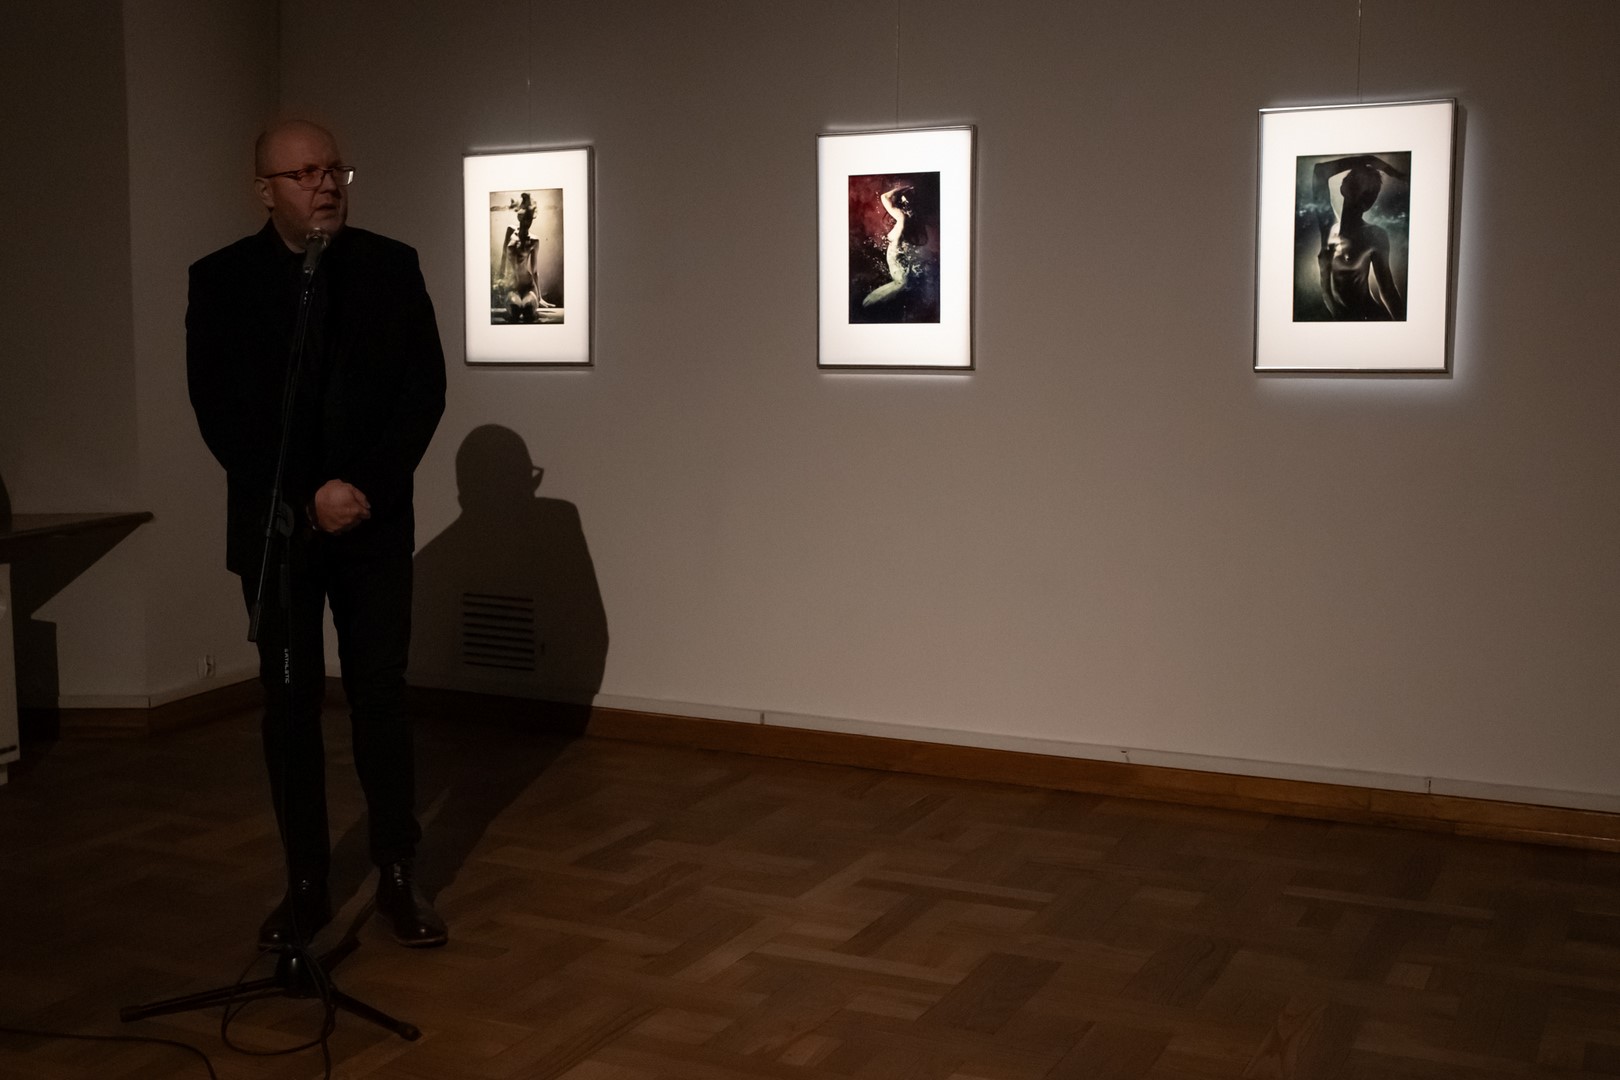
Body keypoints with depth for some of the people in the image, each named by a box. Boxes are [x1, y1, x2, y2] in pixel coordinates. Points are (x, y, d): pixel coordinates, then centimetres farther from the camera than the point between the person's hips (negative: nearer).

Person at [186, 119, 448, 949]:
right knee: (289, 702, 4)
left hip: (375, 519, 0)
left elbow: (424, 389, -1)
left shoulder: (391, 267, 2)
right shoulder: (221, 280, 0)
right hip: (274, 524, 0)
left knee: (381, 696, 1)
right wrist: (305, 501, -12)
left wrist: (367, 488, -11)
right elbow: (218, 409, -4)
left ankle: (397, 876, 10)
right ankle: (305, 883, 13)